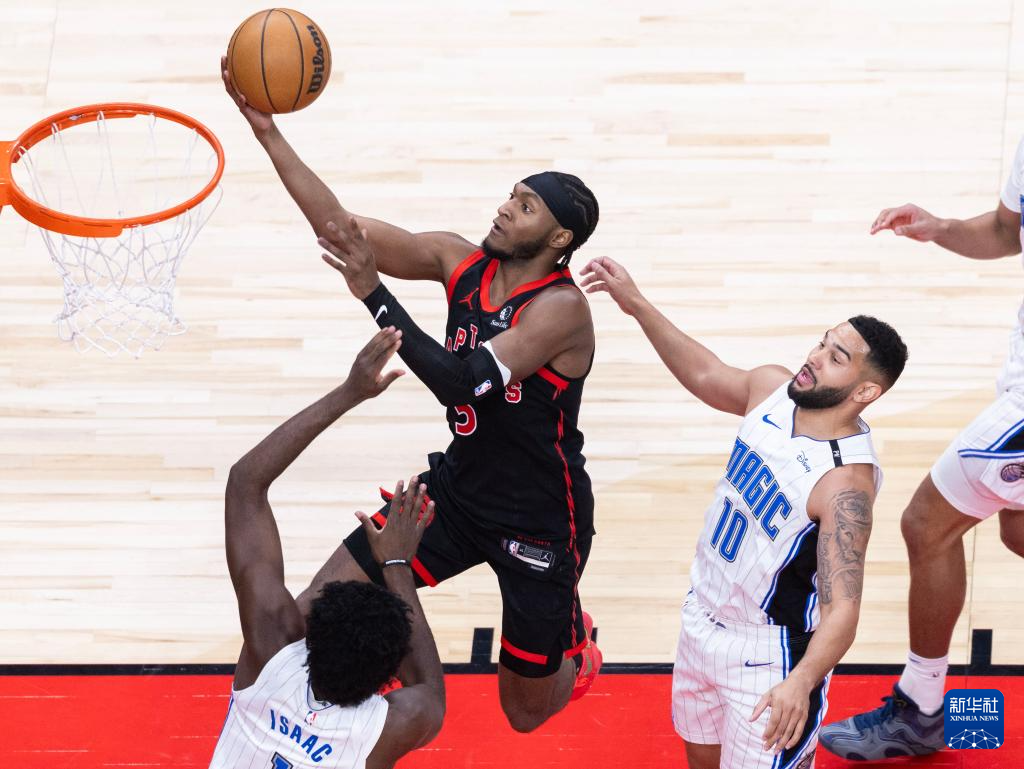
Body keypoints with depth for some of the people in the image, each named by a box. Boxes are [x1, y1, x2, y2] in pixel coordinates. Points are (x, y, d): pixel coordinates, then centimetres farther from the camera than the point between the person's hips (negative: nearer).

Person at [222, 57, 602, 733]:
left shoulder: (561, 308, -27)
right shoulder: (461, 263, -7)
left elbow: (460, 381, -37)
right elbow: (337, 226, -11)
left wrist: (373, 292, -39)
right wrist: (267, 130, -20)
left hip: (541, 521, -5)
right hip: (459, 490, 6)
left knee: (525, 713, 11)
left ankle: (576, 644, 46)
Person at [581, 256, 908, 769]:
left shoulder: (845, 481, -32)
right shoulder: (772, 388, -10)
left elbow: (842, 611, -38)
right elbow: (705, 374, 12)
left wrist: (801, 682, -54)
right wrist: (637, 305, 9)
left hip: (769, 658, -8)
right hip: (703, 621, 8)